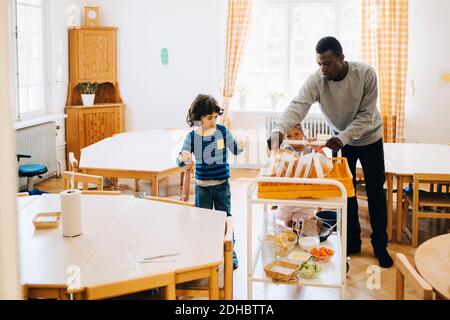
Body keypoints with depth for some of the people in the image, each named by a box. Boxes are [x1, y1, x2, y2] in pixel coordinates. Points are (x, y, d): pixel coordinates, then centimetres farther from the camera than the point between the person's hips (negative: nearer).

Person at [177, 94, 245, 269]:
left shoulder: (223, 131, -7)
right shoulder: (192, 137, -8)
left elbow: (235, 151, 5)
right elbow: (180, 161, -5)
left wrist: (240, 146, -19)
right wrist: (182, 158, -30)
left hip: (222, 184, 0)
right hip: (202, 186, 0)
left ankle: (230, 252, 21)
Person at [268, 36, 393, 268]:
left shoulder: (365, 74, -27)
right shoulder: (316, 80, -24)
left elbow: (366, 116, -25)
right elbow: (298, 106, -38)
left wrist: (343, 137, -38)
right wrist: (279, 130, -57)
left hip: (369, 138, -1)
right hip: (341, 139, 2)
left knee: (375, 192, 5)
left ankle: (380, 246, 19)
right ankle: (352, 242, 22)